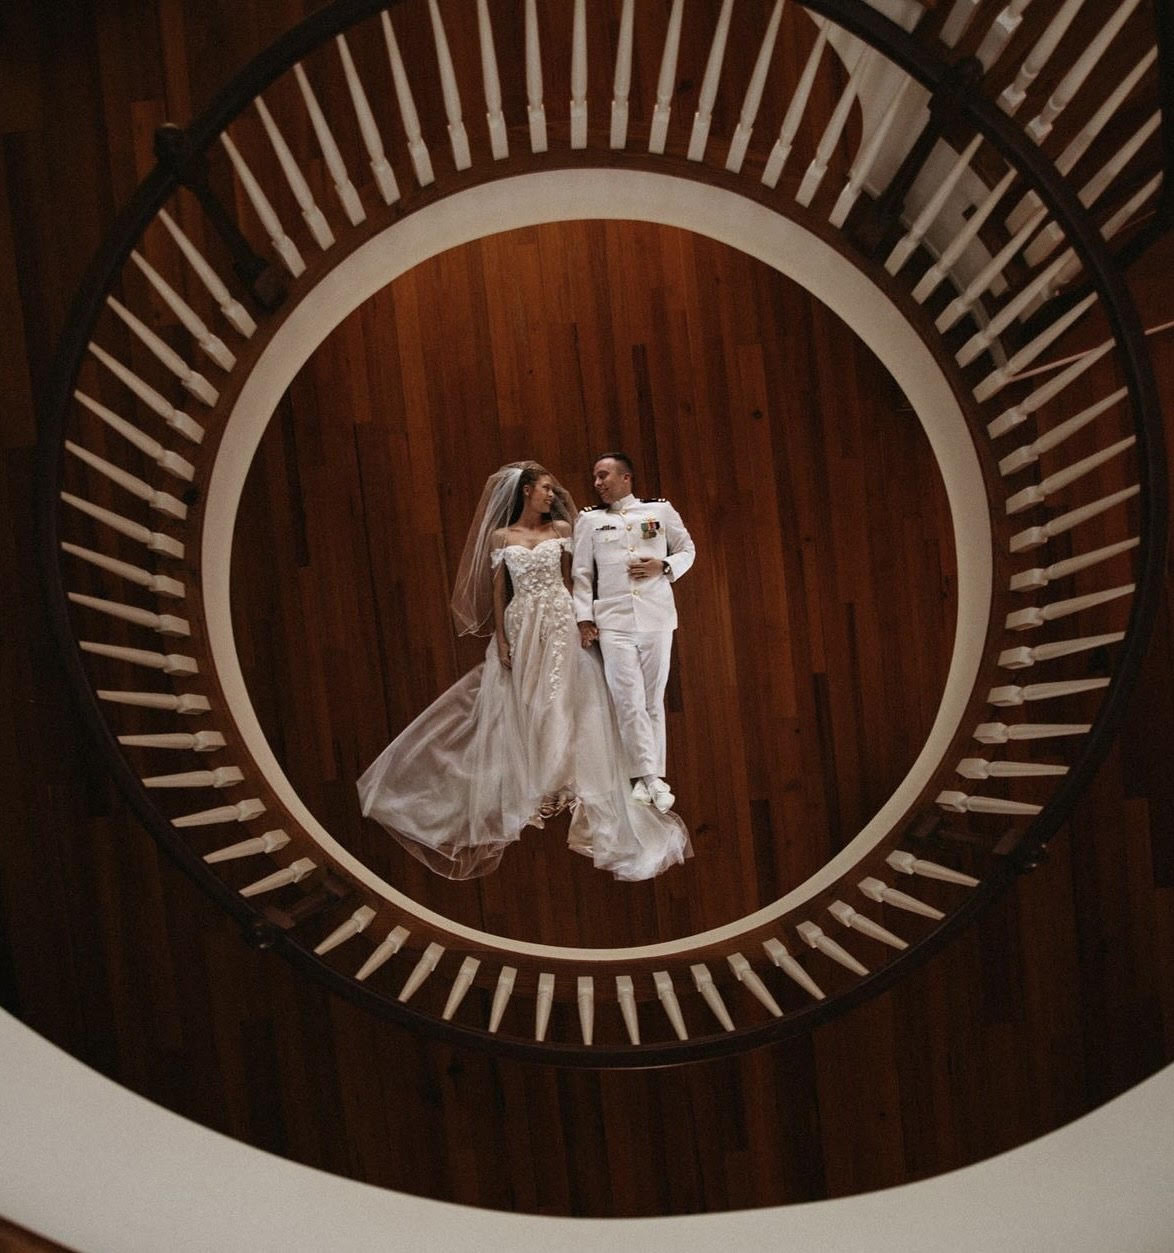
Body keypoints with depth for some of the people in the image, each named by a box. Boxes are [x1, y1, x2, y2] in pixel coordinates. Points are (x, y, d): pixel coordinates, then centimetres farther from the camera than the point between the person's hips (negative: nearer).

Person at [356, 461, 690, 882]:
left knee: (560, 704, 0)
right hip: (521, 628, 0)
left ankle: (560, 788, 12)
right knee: (522, 709, 4)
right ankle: (529, 792, 18)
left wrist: (580, 622, -3)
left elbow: (570, 579, 7)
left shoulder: (561, 528, 7)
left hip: (561, 625, 0)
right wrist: (500, 640, -4)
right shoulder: (501, 536, 5)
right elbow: (498, 590, 3)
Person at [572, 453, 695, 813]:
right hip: (613, 620, 0)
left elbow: (687, 549, 16)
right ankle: (649, 776, 2)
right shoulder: (589, 519, 10)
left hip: (657, 617, 0)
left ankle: (649, 777, 15)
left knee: (653, 700, 5)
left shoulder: (661, 510, 9)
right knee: (628, 700, -7)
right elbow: (582, 573, 8)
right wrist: (584, 617, 0)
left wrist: (664, 566, -4)